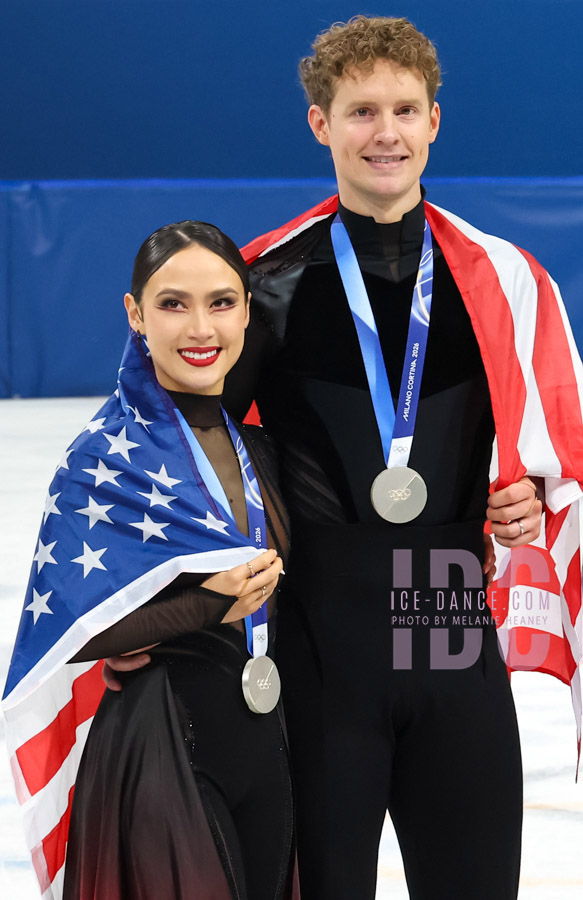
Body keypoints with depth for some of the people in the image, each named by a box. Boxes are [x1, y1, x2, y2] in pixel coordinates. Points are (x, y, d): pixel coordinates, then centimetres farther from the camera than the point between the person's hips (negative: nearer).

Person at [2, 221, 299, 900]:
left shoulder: (250, 442, 8)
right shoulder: (109, 455, -13)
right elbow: (66, 632, -17)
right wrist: (210, 607, -19)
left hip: (258, 743, 7)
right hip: (155, 750, -7)